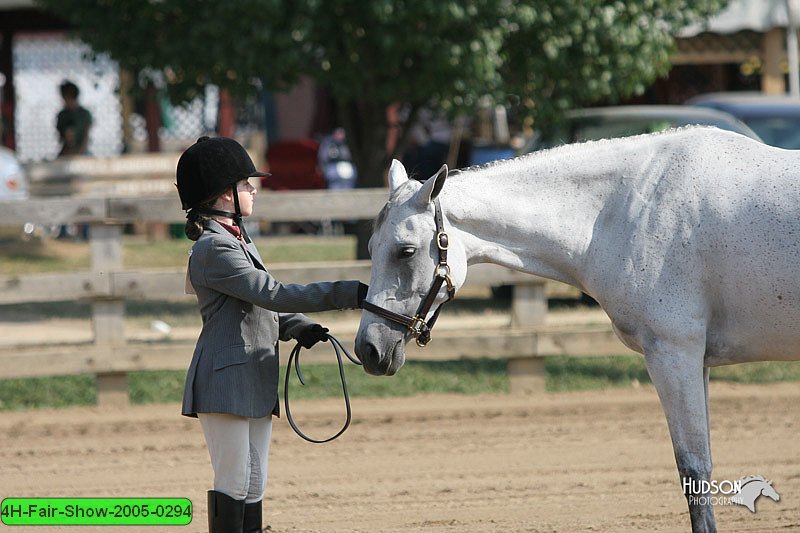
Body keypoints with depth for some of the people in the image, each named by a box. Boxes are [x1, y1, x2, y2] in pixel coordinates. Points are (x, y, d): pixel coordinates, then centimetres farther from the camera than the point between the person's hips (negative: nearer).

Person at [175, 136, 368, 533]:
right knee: (233, 482, -7)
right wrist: (348, 294, -23)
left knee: (254, 485, 10)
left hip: (256, 382, 10)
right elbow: (273, 294, -22)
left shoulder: (237, 242, 17)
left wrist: (300, 328, -1)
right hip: (226, 381, -10)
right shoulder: (214, 248, -15)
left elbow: (263, 306, 20)